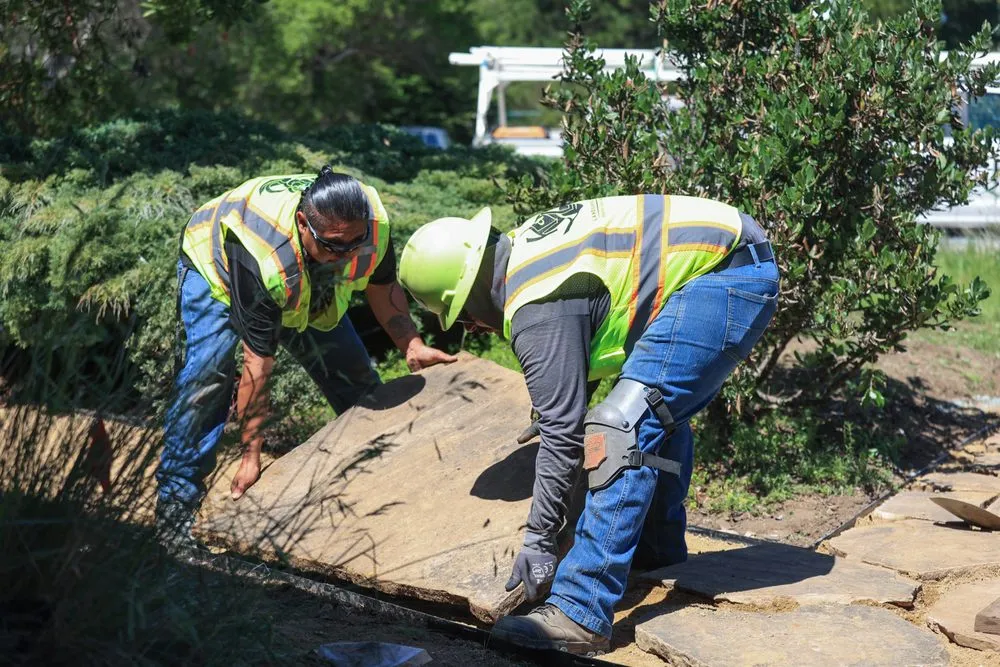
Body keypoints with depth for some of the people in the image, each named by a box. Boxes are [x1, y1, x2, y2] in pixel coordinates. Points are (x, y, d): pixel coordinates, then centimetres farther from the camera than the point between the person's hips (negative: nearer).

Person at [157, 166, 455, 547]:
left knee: (354, 376, 1)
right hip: (213, 265, -5)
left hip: (311, 288, 5)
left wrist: (413, 346, -24)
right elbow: (257, 367, -38)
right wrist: (251, 456, -33)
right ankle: (175, 502, -16)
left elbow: (382, 286, -9)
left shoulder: (374, 223, -32)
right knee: (209, 372, -26)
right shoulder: (265, 260, -46)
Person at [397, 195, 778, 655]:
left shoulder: (537, 310, -15)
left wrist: (538, 540, -7)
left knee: (625, 428, -16)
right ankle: (660, 557, 39)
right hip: (752, 259, 11)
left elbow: (562, 433, -14)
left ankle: (580, 615, -18)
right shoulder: (525, 246, 13)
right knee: (661, 413, 25)